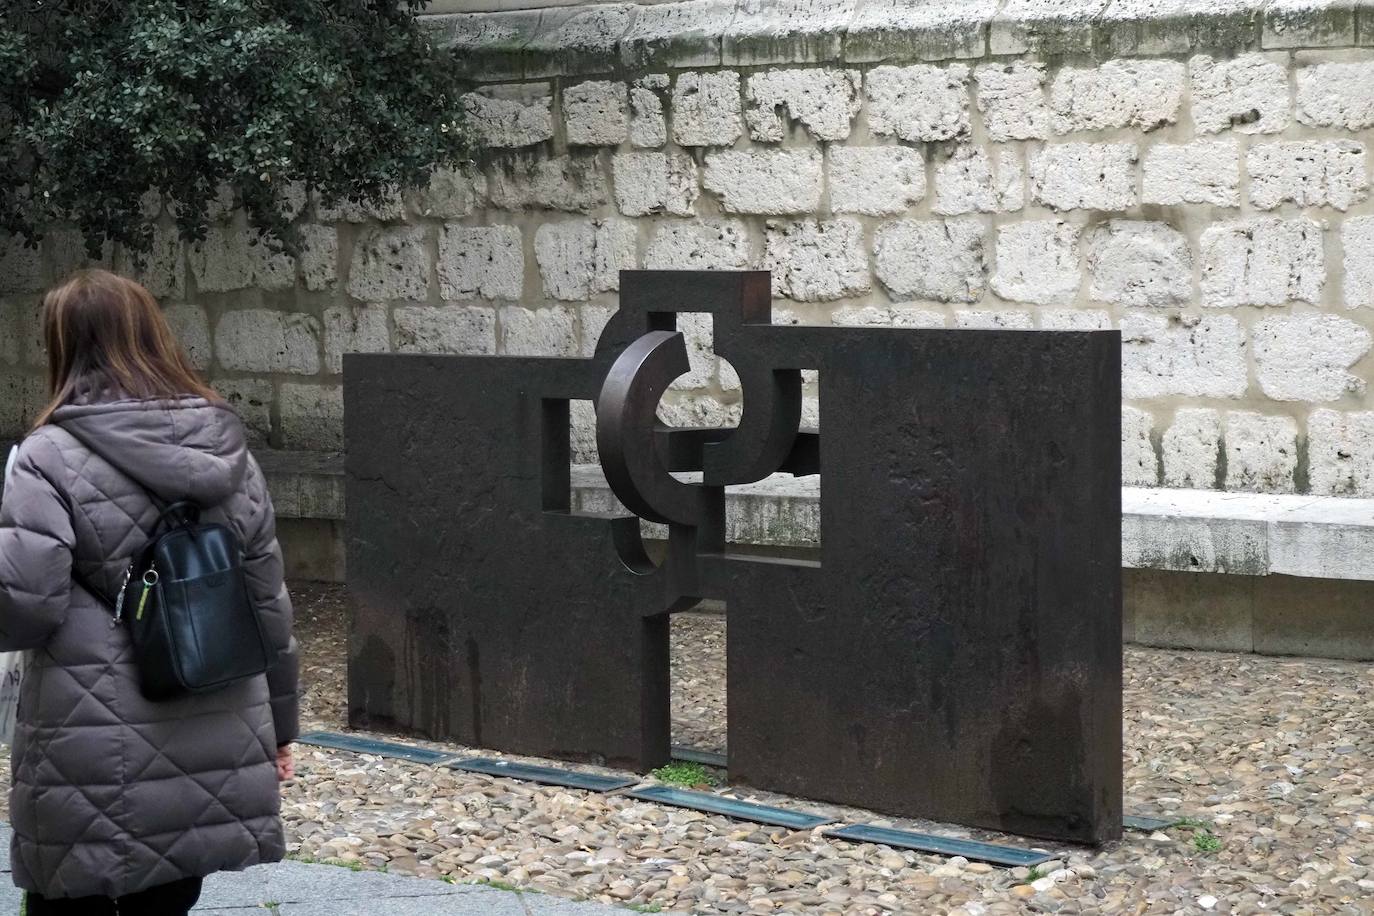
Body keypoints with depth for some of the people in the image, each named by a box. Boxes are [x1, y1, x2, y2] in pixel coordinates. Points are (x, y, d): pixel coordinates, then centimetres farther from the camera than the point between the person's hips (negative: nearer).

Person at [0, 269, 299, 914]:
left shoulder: (54, 457, -11)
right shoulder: (229, 455, 8)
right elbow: (268, 604, 12)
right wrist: (275, 723, 22)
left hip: (93, 769, -5)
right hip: (212, 758, 5)